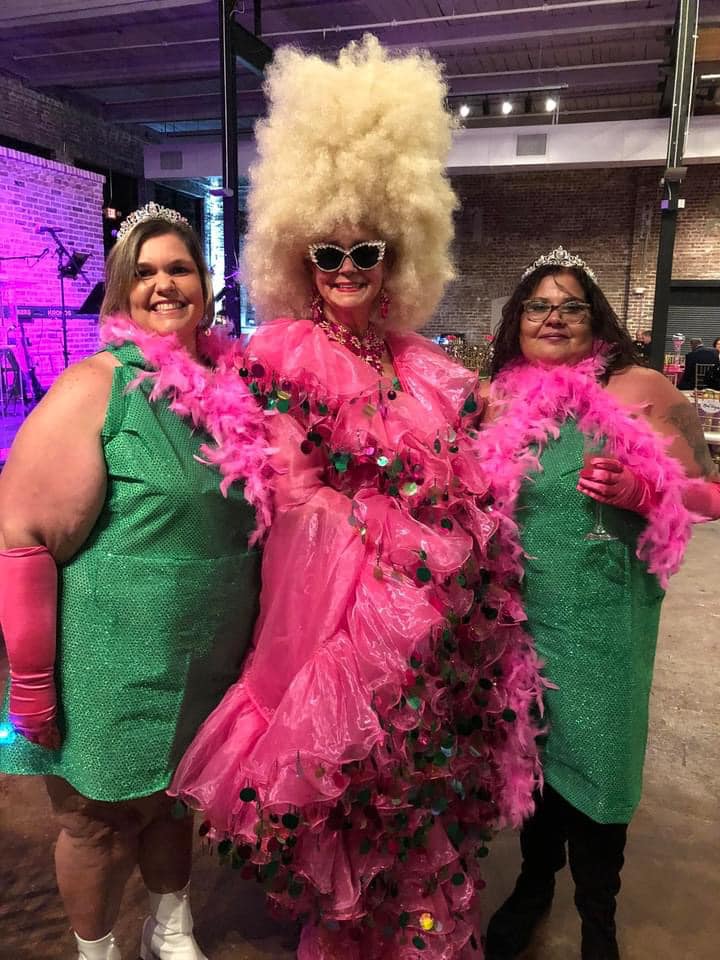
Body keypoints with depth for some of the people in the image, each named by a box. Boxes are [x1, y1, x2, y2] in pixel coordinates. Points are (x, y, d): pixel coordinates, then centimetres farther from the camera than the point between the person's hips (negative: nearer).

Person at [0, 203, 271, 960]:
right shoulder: (95, 388, -16)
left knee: (173, 799, 25)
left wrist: (244, 638, 14)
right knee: (104, 820, 16)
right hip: (114, 668, -5)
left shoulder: (230, 384, 1)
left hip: (208, 665, 6)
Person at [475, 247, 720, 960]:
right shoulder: (501, 399, 4)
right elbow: (477, 501, 17)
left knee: (594, 759, 9)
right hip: (521, 610, 3)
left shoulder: (640, 389, -7)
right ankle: (534, 882, 44)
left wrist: (638, 489, -22)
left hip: (602, 617, -3)